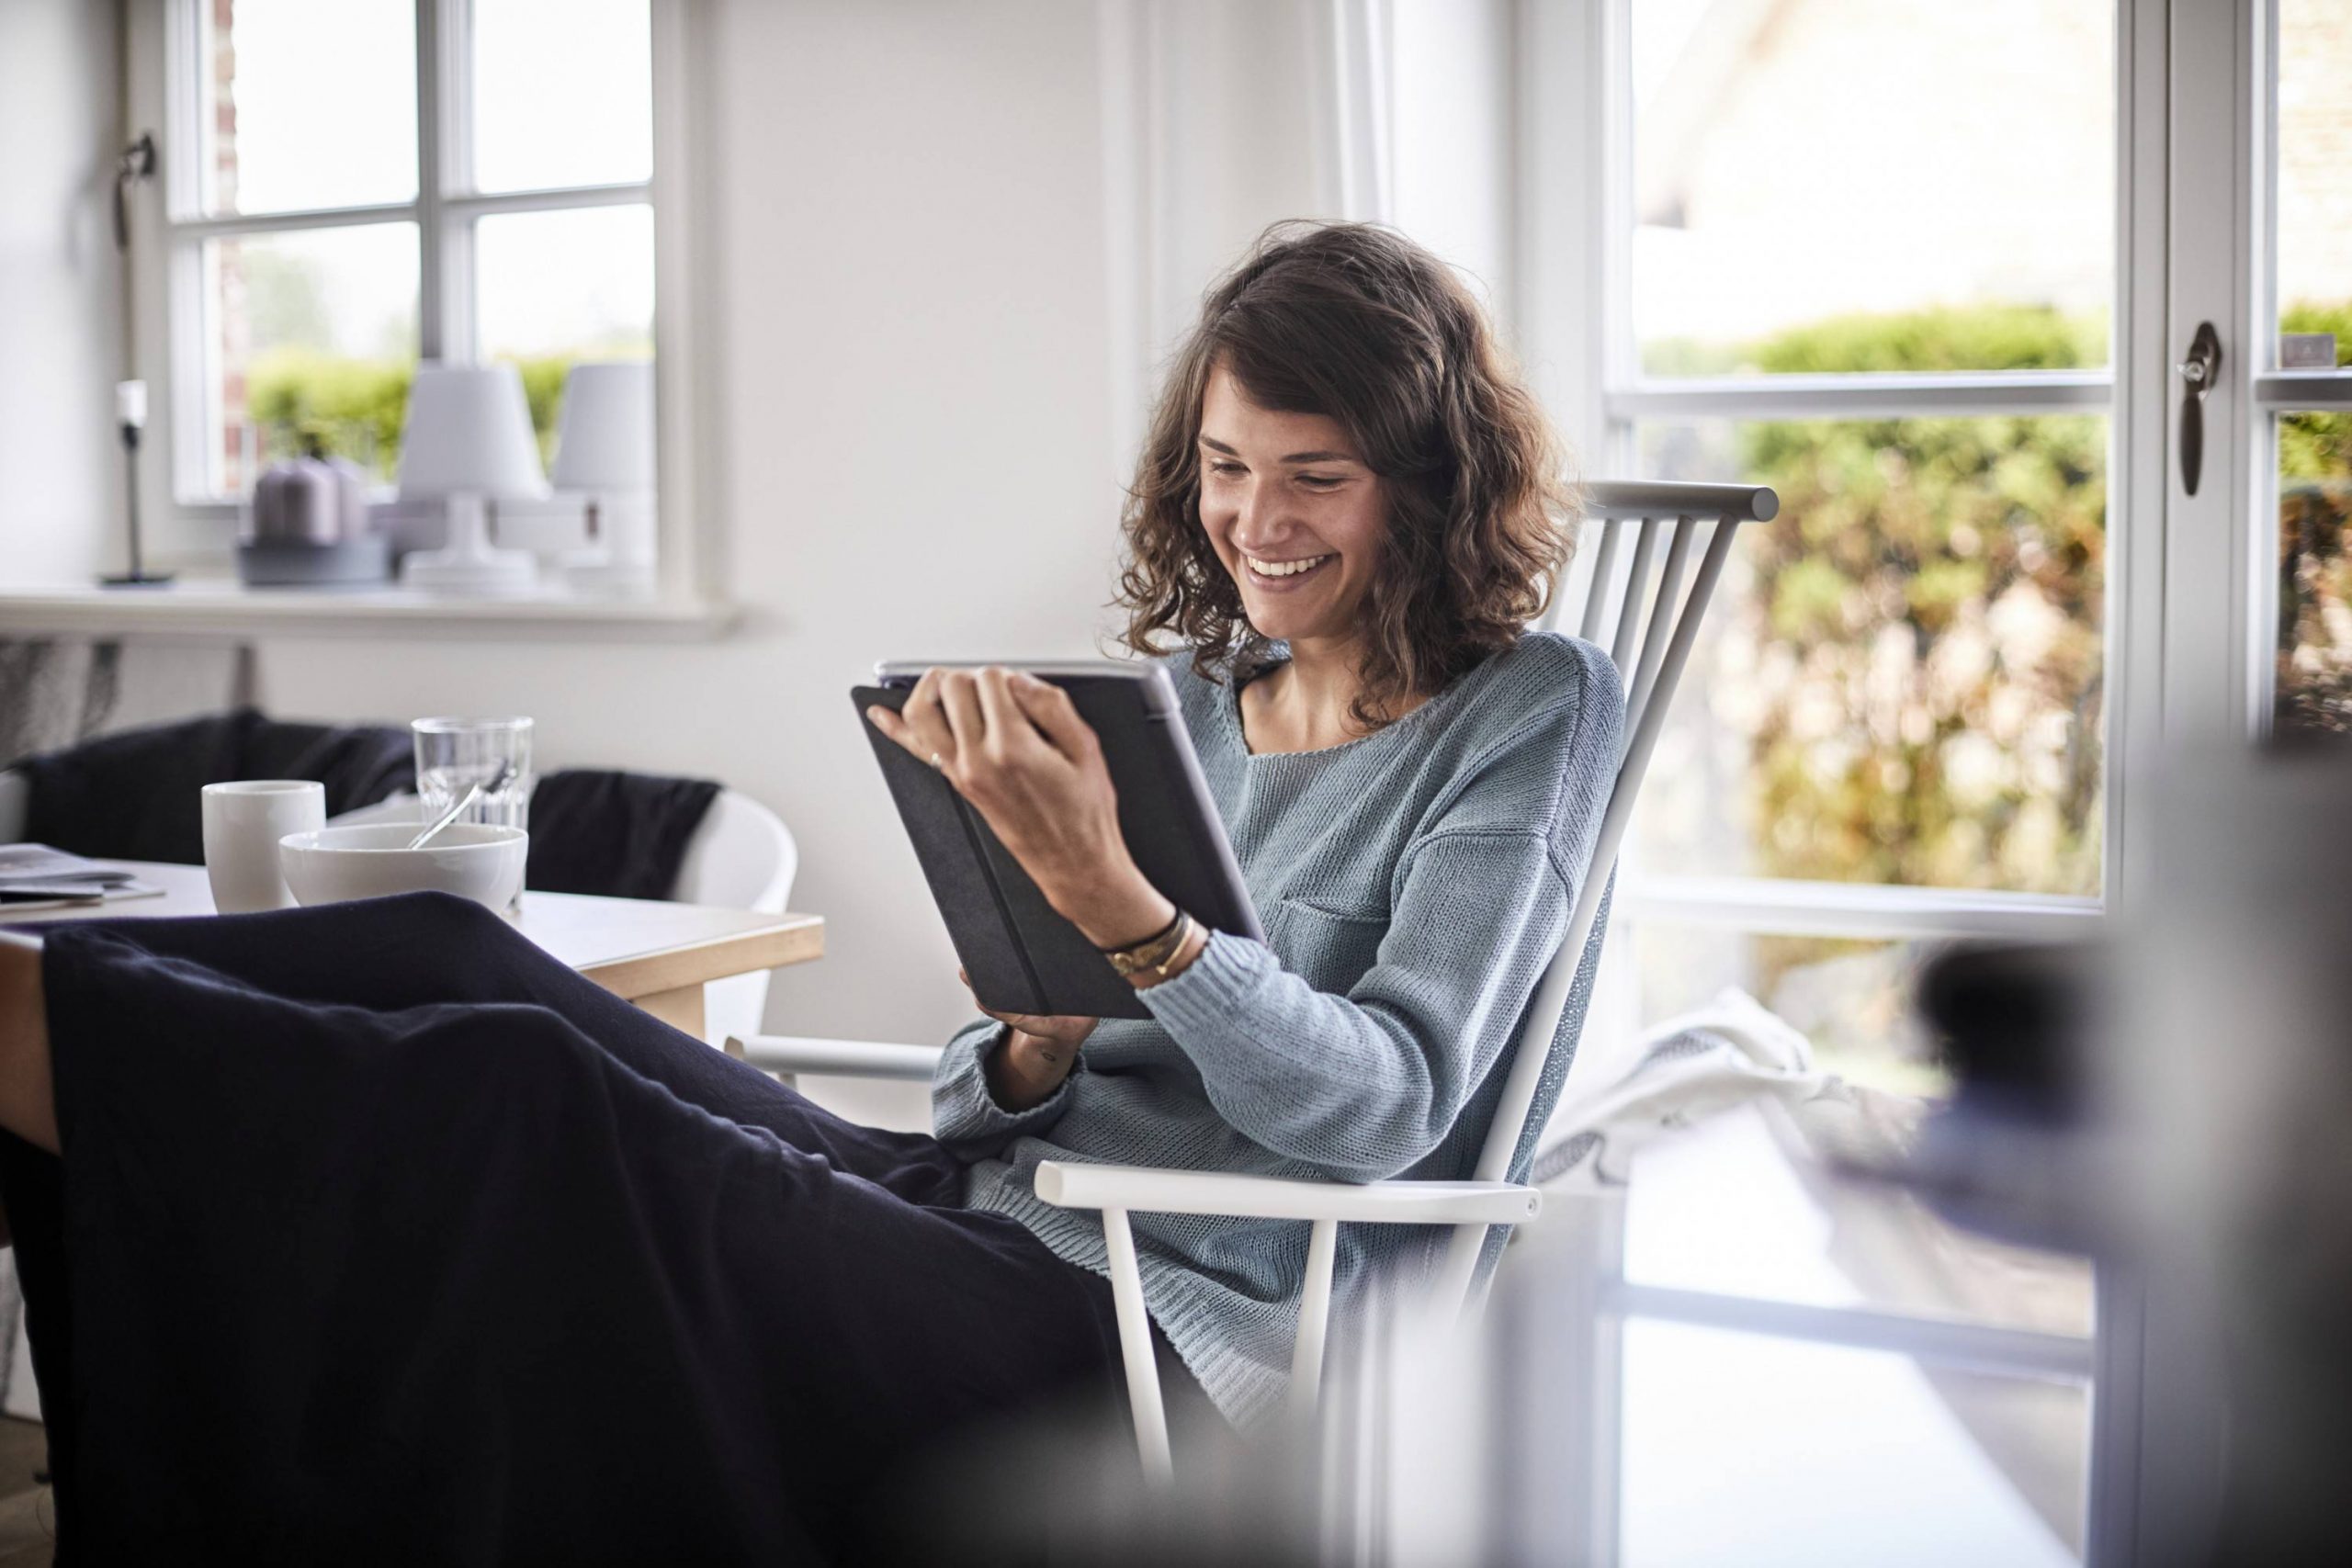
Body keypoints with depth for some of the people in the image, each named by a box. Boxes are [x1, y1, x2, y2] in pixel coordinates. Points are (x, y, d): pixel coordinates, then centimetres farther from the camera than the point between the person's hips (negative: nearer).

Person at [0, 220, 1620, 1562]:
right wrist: (1036, 1038, -8)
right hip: (975, 1219, 6)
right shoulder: (1179, 694, 17)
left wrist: (1114, 902, -29)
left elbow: (1384, 1109, -15)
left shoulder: (1531, 707, 0)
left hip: (1162, 1332, -6)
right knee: (453, 957, -17)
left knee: (521, 1096, -25)